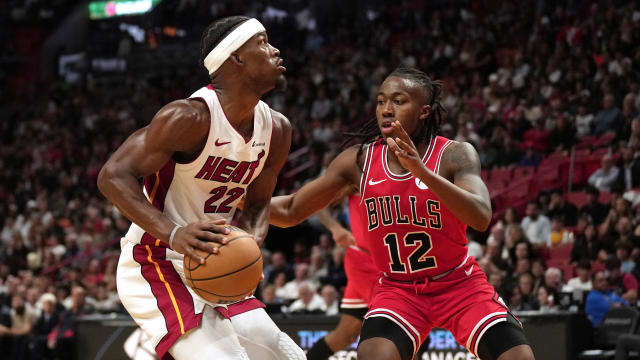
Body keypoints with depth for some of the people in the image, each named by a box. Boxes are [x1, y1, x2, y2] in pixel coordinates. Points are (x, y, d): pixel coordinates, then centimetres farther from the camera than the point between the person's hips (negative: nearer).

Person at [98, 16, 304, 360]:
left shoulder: (276, 129, 3)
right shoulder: (191, 117, -21)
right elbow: (113, 176, -22)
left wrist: (250, 244, -10)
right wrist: (173, 234, -35)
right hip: (157, 266, -9)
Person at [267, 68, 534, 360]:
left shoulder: (455, 155, -15)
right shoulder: (358, 160, -7)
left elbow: (481, 218, -33)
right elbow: (290, 212, -2)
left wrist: (422, 171, -43)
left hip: (460, 284, -1)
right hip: (397, 289, 1)